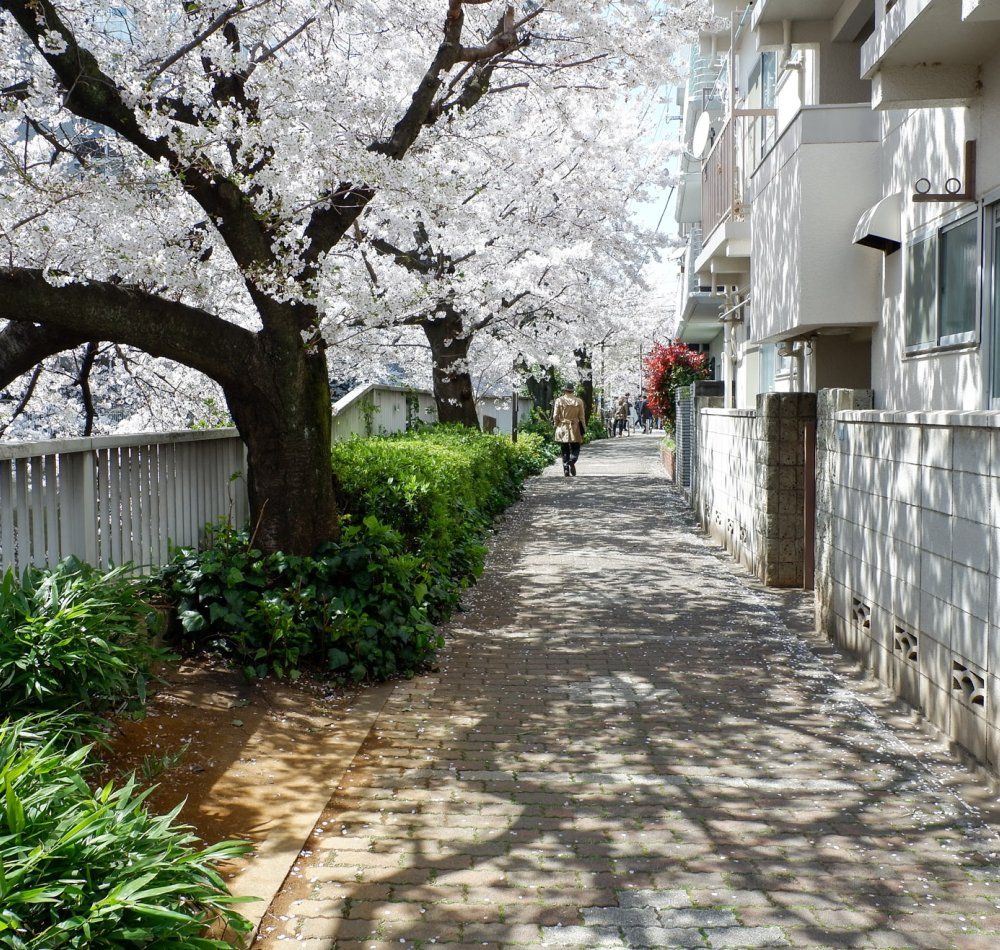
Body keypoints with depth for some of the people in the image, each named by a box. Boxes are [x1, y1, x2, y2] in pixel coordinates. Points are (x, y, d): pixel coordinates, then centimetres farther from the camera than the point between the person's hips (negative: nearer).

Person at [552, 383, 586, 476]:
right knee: (575, 448, 8)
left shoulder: (559, 400, -4)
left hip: (562, 429, 0)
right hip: (575, 429, 0)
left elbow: (555, 416, -4)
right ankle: (572, 461, -21)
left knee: (565, 451, 9)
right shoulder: (579, 401, -1)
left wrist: (557, 425, 13)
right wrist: (583, 429, 8)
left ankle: (566, 469, 5)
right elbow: (582, 417, 1)